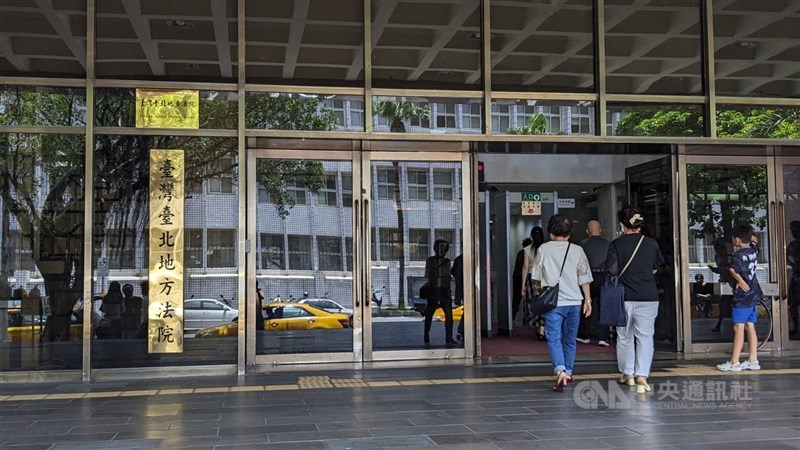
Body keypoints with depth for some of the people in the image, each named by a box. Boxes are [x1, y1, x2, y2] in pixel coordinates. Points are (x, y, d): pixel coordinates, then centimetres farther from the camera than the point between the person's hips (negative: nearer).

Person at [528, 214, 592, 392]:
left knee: (554, 339, -5)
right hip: (574, 302, 3)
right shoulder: (577, 250, 2)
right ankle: (568, 372, 26)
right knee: (569, 340, 16)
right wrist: (587, 299, 10)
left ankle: (560, 371, -24)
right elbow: (584, 278, 3)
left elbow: (536, 276, 7)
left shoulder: (544, 249, -1)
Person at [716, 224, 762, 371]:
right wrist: (747, 234, 16)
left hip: (743, 295, -8)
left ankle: (734, 362, -6)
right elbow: (754, 239, 30)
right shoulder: (754, 249, 6)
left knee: (738, 327, -7)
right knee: (750, 327, 10)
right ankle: (753, 360, 12)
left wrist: (741, 281, -19)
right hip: (753, 295, 8)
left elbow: (733, 270, -32)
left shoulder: (739, 255, -16)